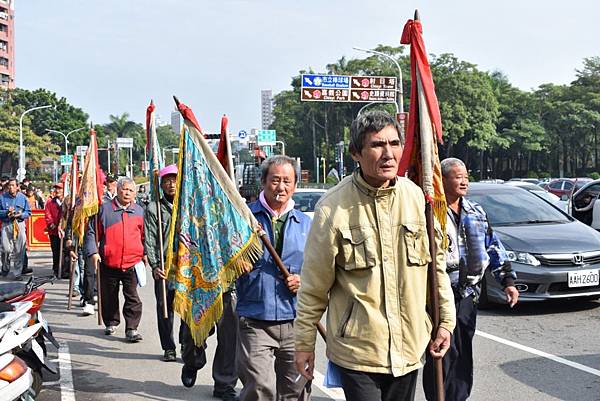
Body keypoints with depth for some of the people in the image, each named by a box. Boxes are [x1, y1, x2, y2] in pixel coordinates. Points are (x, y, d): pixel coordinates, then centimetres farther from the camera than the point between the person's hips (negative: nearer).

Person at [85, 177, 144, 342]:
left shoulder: (139, 211, 9)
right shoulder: (104, 209, 2)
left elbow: (144, 235, 19)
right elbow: (92, 232, 4)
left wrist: (145, 254, 11)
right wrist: (93, 252, -7)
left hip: (132, 263, 0)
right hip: (108, 263, 0)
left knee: (132, 298, -2)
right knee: (109, 297, 12)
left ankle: (132, 328, 3)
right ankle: (111, 323, 30)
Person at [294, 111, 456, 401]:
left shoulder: (417, 197, 1)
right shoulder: (333, 206, -12)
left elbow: (436, 263, 12)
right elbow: (314, 286, -6)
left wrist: (446, 319, 11)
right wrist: (304, 343, -1)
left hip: (408, 346, 5)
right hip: (356, 348, -4)